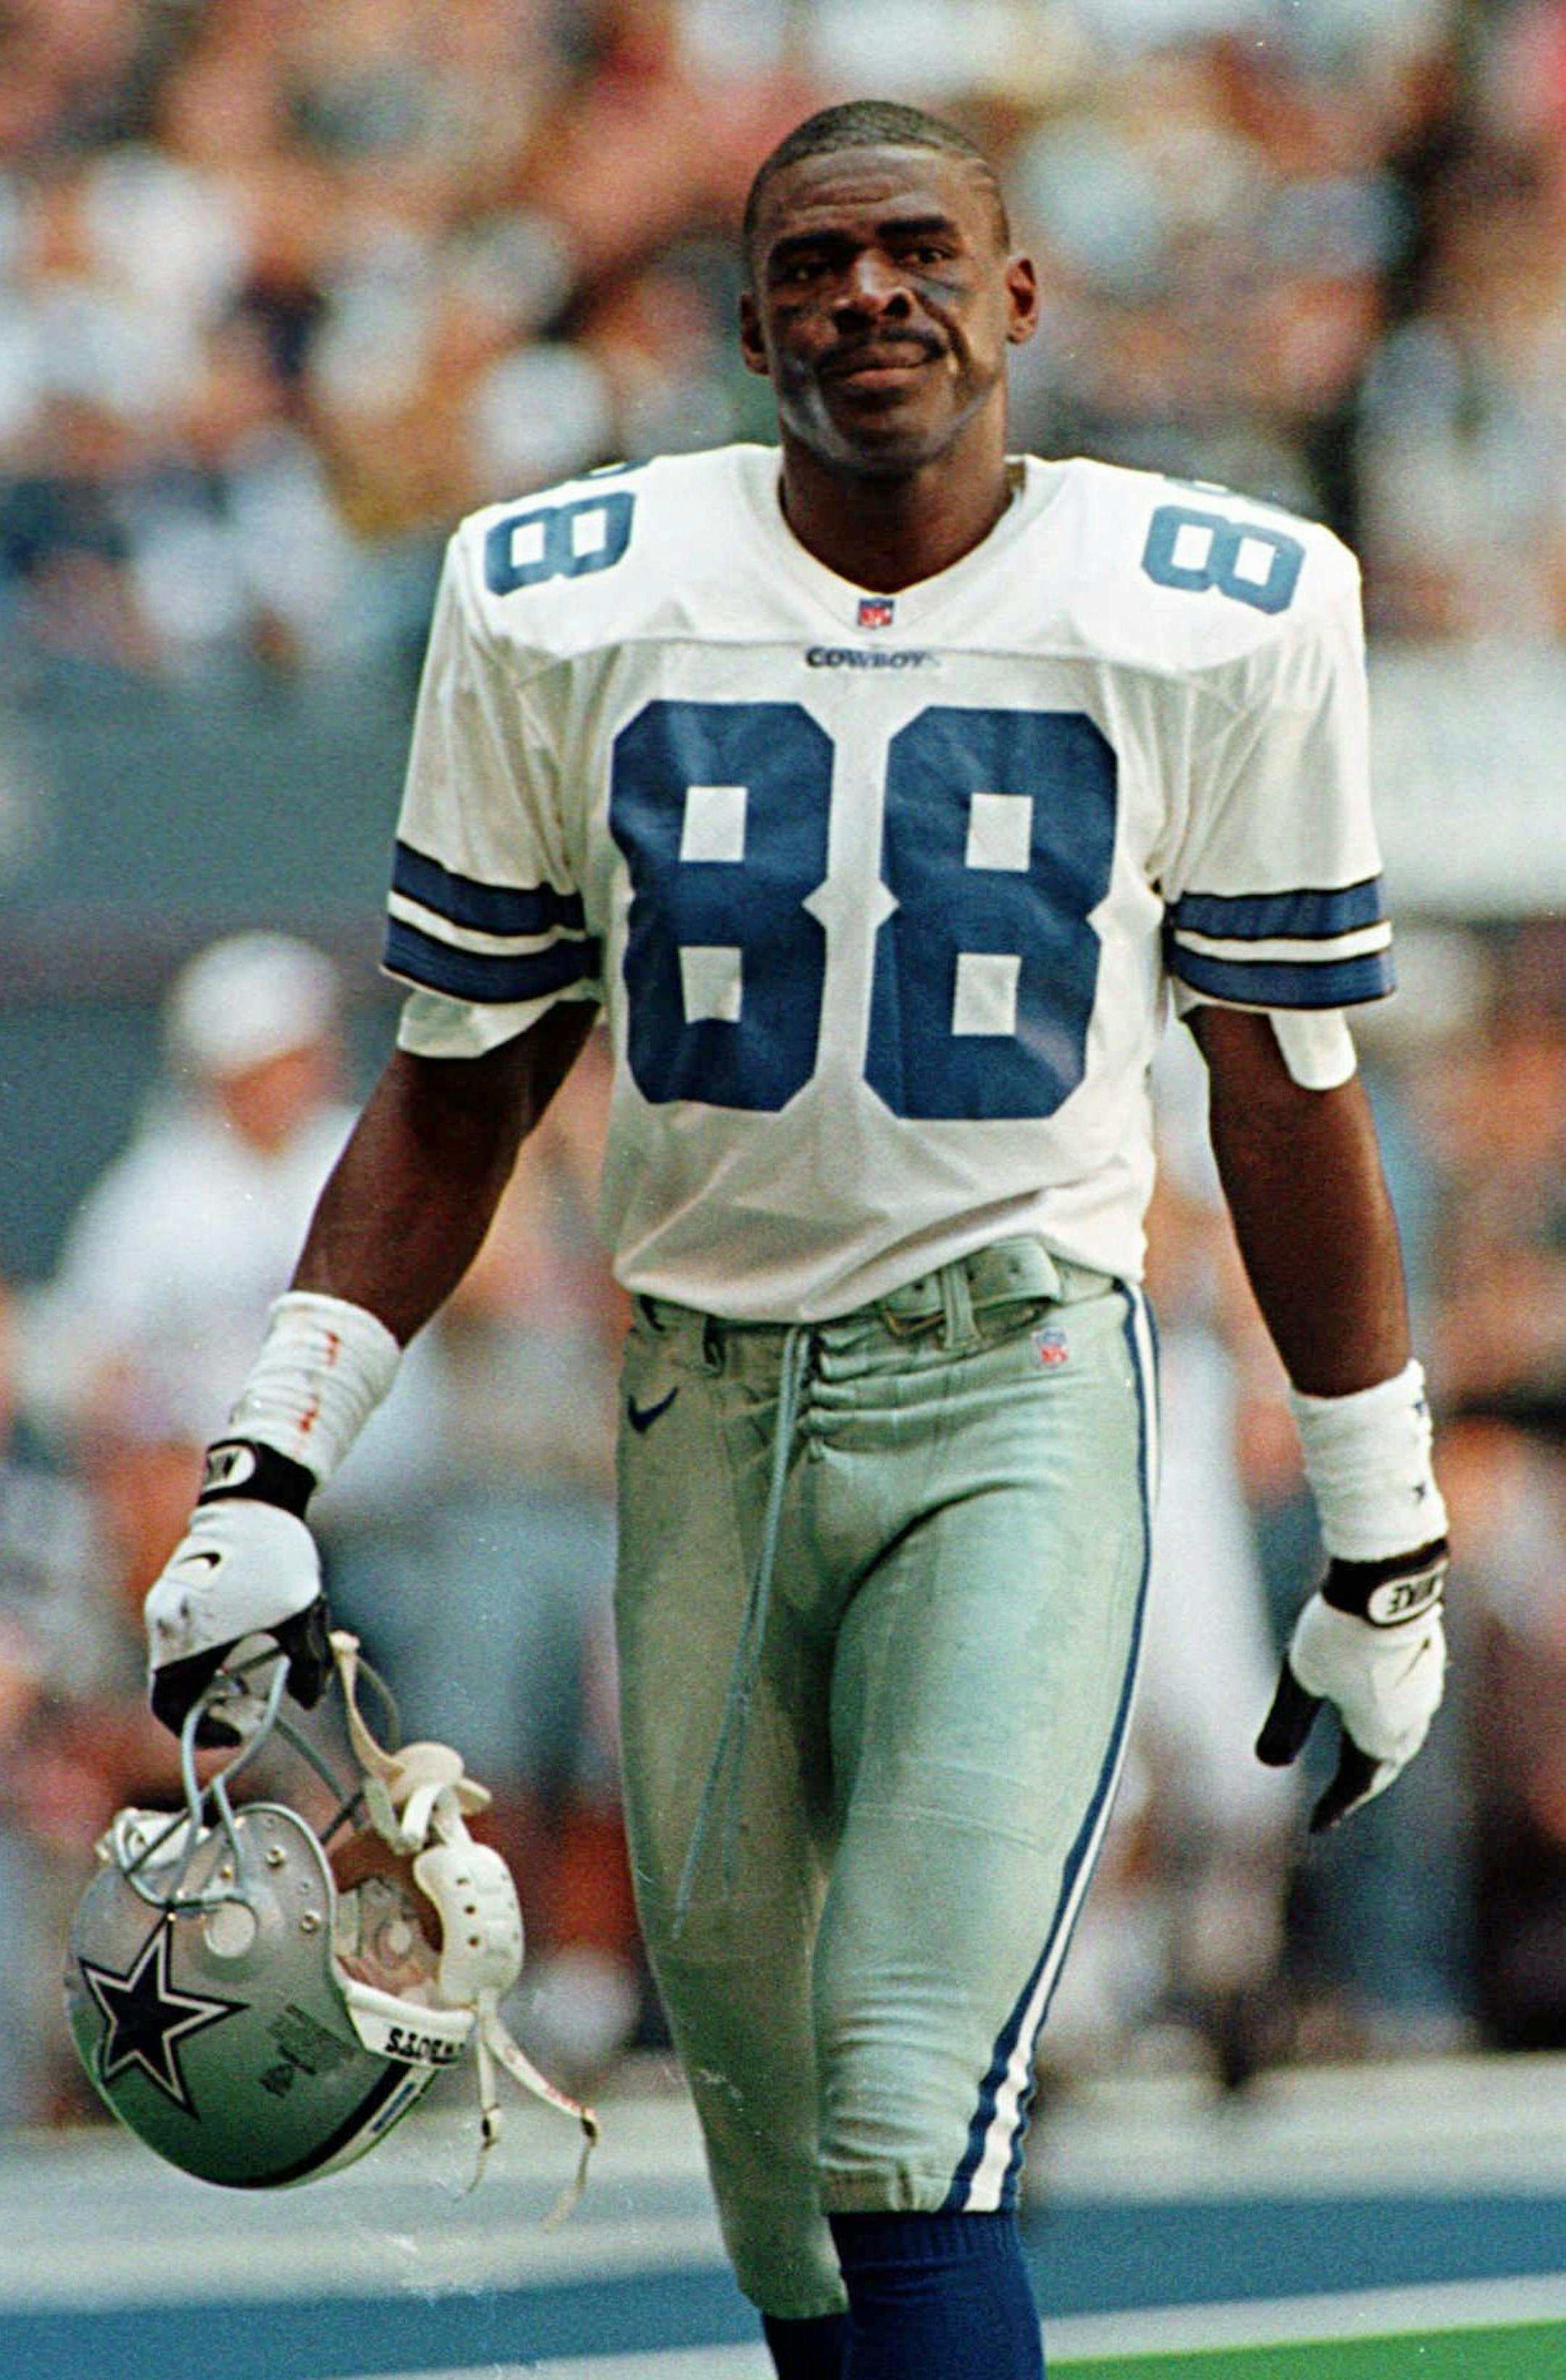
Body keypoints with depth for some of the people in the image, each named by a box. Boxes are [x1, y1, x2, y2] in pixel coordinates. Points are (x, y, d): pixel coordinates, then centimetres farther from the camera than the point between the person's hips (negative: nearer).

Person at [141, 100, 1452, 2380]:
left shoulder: (1216, 621, -1)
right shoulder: (564, 613, 2)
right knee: (774, 2159, 4)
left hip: (1020, 1396, -3)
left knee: (917, 2131, -17)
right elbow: (457, 1093, 10)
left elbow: (1291, 1098, 7)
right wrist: (270, 1477, 4)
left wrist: (1385, 1552, 11)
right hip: (713, 1400, 3)